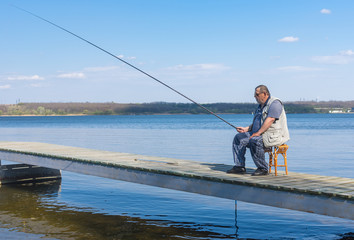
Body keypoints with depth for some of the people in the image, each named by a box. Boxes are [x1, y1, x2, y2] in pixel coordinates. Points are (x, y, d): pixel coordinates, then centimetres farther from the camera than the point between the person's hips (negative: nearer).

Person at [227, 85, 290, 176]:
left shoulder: (275, 103, -12)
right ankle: (239, 166, -1)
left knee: (254, 141, -35)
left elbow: (269, 121, -24)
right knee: (239, 138, 0)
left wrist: (257, 133, -25)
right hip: (260, 134, 10)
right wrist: (246, 129, 9)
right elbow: (256, 123, 25)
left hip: (274, 136, -10)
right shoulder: (261, 106, 20)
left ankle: (263, 169, -22)